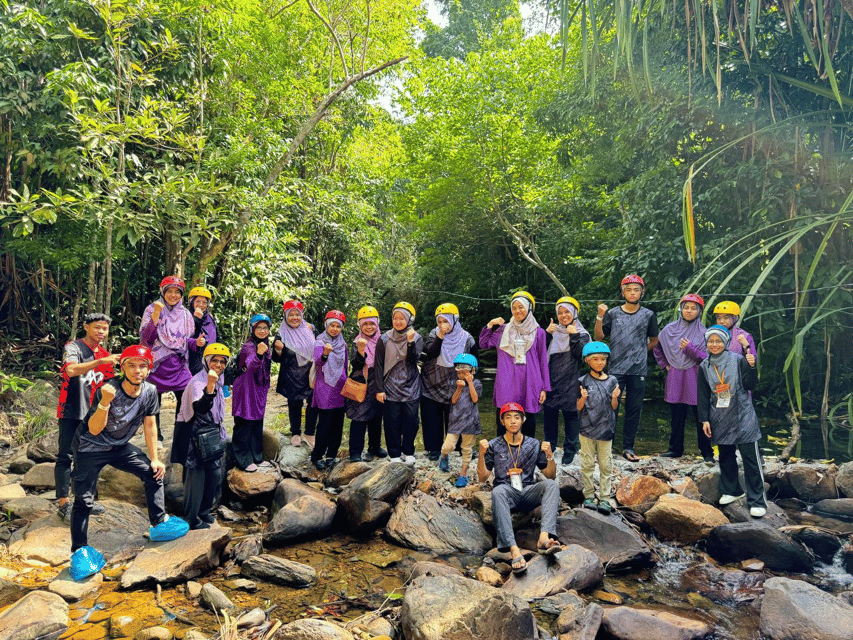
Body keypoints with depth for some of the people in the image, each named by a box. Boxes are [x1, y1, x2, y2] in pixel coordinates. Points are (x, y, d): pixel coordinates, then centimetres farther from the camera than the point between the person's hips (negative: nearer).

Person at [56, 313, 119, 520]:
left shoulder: (105, 355, 12)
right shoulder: (74, 347, -8)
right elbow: (71, 370, -29)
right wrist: (101, 361, -36)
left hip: (92, 414, 6)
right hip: (71, 412, -6)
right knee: (66, 456, -3)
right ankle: (63, 502, 1)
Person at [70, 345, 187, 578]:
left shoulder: (149, 391, -13)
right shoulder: (107, 391, -27)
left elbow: (149, 425, -2)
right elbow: (94, 430, -29)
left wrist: (154, 458, 1)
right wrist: (105, 403, -45)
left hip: (120, 446, 5)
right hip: (90, 447, -5)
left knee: (154, 473, 0)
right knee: (84, 499, -6)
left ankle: (159, 524, 12)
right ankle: (79, 550, 8)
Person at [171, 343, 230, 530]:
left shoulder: (218, 379, 8)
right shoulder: (198, 382, -21)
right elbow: (200, 409, -39)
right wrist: (210, 387, -53)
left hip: (212, 434, 9)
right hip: (196, 435, -9)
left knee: (215, 475, 15)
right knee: (196, 476, -1)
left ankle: (204, 512, 33)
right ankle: (191, 519, 15)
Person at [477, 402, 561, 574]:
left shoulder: (534, 445, 11)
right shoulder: (494, 446, 7)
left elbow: (551, 476, 10)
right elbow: (483, 478, 4)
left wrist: (549, 456, -9)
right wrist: (482, 454, -12)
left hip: (528, 493, 2)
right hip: (507, 493, -2)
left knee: (552, 484, -26)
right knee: (497, 491, -36)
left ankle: (544, 537, -42)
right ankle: (513, 549, -48)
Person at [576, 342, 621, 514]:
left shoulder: (612, 381, 4)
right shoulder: (583, 381, -2)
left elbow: (614, 408, 8)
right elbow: (578, 408, -1)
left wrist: (614, 398, -11)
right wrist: (583, 398, -19)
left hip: (606, 428, 2)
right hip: (587, 429, -1)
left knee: (606, 465, 5)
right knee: (587, 464, 5)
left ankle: (605, 498, 12)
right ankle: (589, 496, 17)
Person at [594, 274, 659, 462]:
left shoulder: (648, 315, 7)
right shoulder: (613, 314, 4)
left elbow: (654, 340, 19)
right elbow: (599, 337, 0)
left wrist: (640, 352, 7)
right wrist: (600, 317, -12)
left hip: (638, 371, 2)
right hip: (616, 369, -1)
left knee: (634, 410, 6)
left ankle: (628, 448, 16)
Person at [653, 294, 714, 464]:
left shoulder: (703, 332, -2)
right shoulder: (670, 329, 5)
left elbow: (706, 358, -6)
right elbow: (657, 348, 20)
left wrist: (690, 348, -18)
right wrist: (665, 365, 13)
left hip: (694, 378, -3)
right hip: (675, 378, 3)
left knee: (701, 416, 0)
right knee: (676, 416, 10)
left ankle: (707, 453, 10)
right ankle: (675, 449, 21)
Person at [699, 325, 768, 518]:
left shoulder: (738, 360, -4)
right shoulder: (704, 367, 4)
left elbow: (750, 386, -4)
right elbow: (703, 396, 7)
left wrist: (751, 367, -20)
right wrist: (705, 420, 4)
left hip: (743, 417, -3)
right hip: (720, 420, 3)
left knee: (751, 457, -3)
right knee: (725, 456, 13)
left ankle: (757, 501, 3)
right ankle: (731, 490, 29)